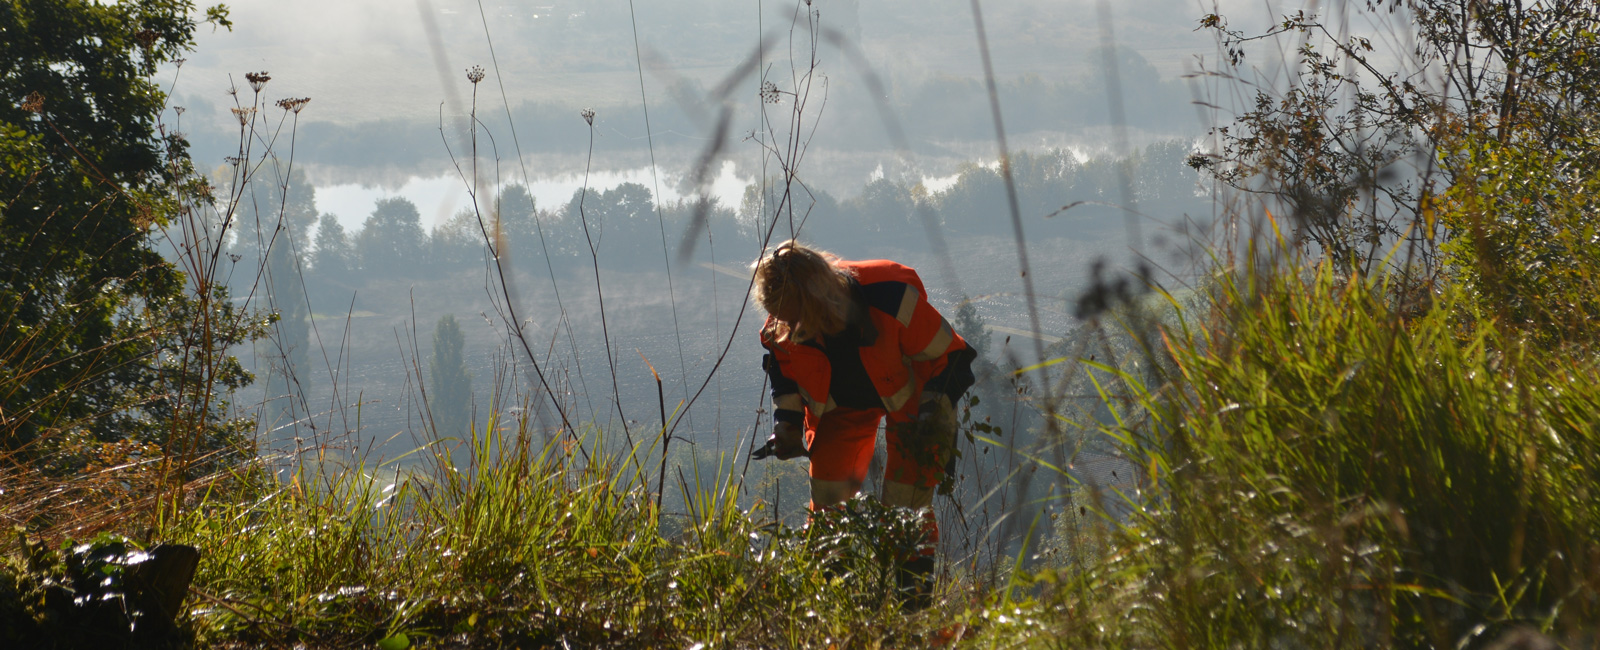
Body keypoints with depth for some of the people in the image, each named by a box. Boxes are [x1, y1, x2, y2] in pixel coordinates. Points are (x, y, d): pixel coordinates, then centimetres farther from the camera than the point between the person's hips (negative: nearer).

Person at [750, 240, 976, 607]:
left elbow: (946, 354, -23)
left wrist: (934, 413, -28)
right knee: (827, 495, -5)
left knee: (907, 497, -13)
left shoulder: (891, 298, -38)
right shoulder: (785, 326, -26)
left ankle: (914, 583, -2)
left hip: (909, 395, -3)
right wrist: (787, 424, -9)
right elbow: (785, 370, 0)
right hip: (842, 404, 3)